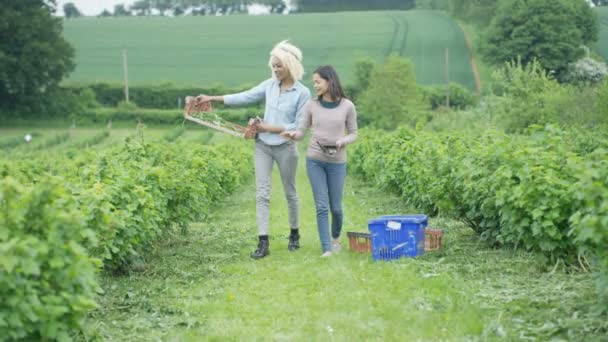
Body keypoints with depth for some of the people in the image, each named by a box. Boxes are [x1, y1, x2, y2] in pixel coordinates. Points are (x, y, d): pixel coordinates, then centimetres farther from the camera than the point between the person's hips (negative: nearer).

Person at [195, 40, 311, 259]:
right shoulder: (270, 85, 2)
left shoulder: (303, 93, -11)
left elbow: (299, 127, -12)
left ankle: (294, 235, 32)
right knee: (262, 193, -4)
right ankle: (263, 243, -7)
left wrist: (271, 128, -18)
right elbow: (245, 97, 4)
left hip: (285, 148, -4)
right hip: (262, 146, 4)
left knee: (290, 192, 12)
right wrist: (213, 98, 0)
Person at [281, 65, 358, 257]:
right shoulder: (312, 106, -1)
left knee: (335, 207, 6)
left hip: (337, 162, -1)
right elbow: (301, 133, 1)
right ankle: (326, 248, -2)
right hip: (314, 161, 1)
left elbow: (353, 134, 2)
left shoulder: (347, 106, -5)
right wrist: (291, 134, -21)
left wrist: (342, 142, -18)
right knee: (321, 206, -6)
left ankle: (336, 236, 35)